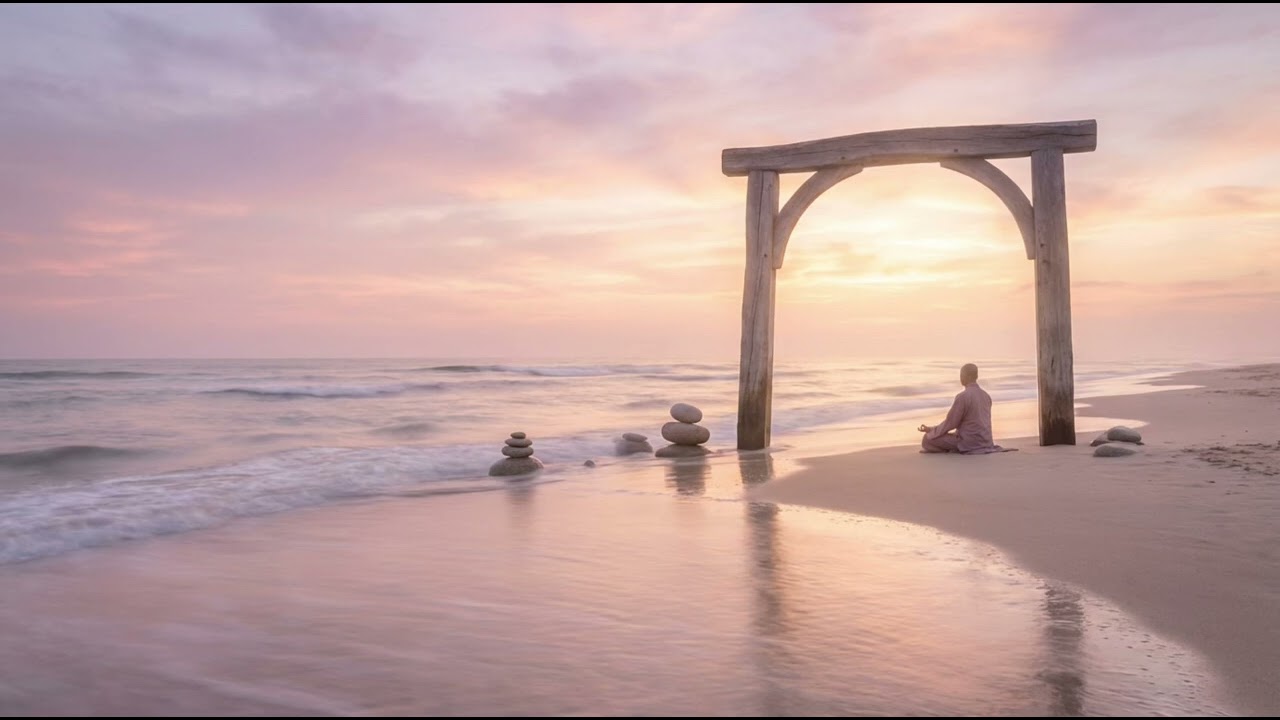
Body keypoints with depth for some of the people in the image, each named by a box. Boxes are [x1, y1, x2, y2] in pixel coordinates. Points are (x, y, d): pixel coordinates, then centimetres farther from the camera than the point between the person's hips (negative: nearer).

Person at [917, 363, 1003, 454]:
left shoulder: (962, 396, -16)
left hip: (969, 442, -8)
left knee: (927, 439, -4)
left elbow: (950, 423, -12)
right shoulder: (986, 395, 8)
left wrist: (931, 430, 3)